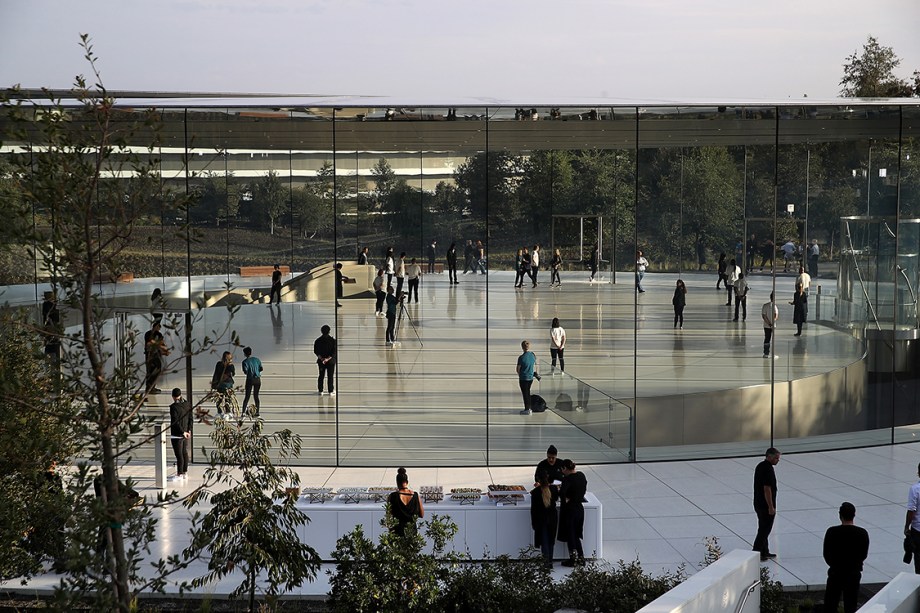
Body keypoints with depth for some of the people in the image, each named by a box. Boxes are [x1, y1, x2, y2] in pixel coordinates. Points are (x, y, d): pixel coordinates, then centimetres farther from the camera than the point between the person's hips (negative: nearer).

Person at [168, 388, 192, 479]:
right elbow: (190, 418, 7)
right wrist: (189, 430, 6)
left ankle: (180, 474, 2)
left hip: (177, 434, -7)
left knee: (179, 455, -2)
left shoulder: (174, 407, -18)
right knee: (185, 453, 15)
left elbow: (175, 422, -19)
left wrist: (183, 432, -13)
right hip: (186, 432, 7)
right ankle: (185, 472, 22)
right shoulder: (187, 404, 4)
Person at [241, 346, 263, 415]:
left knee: (247, 396, 3)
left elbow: (245, 371, -15)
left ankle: (243, 412, -3)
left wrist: (248, 373, 7)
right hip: (258, 379, 3)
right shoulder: (257, 359, 6)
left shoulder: (245, 361, -7)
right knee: (256, 396, 11)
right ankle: (257, 412, 9)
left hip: (250, 379, -3)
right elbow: (261, 369, 7)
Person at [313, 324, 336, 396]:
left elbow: (316, 351, -4)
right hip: (331, 361, -2)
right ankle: (331, 391, 4)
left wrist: (321, 358, -12)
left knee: (321, 376, 11)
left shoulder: (318, 341, 1)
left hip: (321, 361, 2)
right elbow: (334, 352, -13)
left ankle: (320, 391, 11)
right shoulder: (332, 340, -6)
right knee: (330, 376, 4)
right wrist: (328, 358, -17)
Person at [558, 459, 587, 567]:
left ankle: (573, 559, 13)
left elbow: (562, 492, -36)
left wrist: (565, 501, -20)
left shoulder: (568, 479, -20)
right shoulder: (581, 475, 3)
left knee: (570, 535, 7)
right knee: (576, 535, 18)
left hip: (569, 509, -7)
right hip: (580, 508, 7)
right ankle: (581, 558, 20)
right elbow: (584, 491, 15)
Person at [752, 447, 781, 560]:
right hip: (766, 505, -10)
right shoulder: (768, 469, -21)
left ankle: (765, 552, 26)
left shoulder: (760, 466, 10)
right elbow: (767, 489, -24)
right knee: (764, 529, -2)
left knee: (764, 528, 17)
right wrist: (771, 507, -20)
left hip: (758, 503, 10)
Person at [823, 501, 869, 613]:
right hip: (854, 574, 1)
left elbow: (826, 555, -5)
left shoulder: (832, 532, -14)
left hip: (835, 573, -1)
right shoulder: (862, 533, -10)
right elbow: (864, 554, 1)